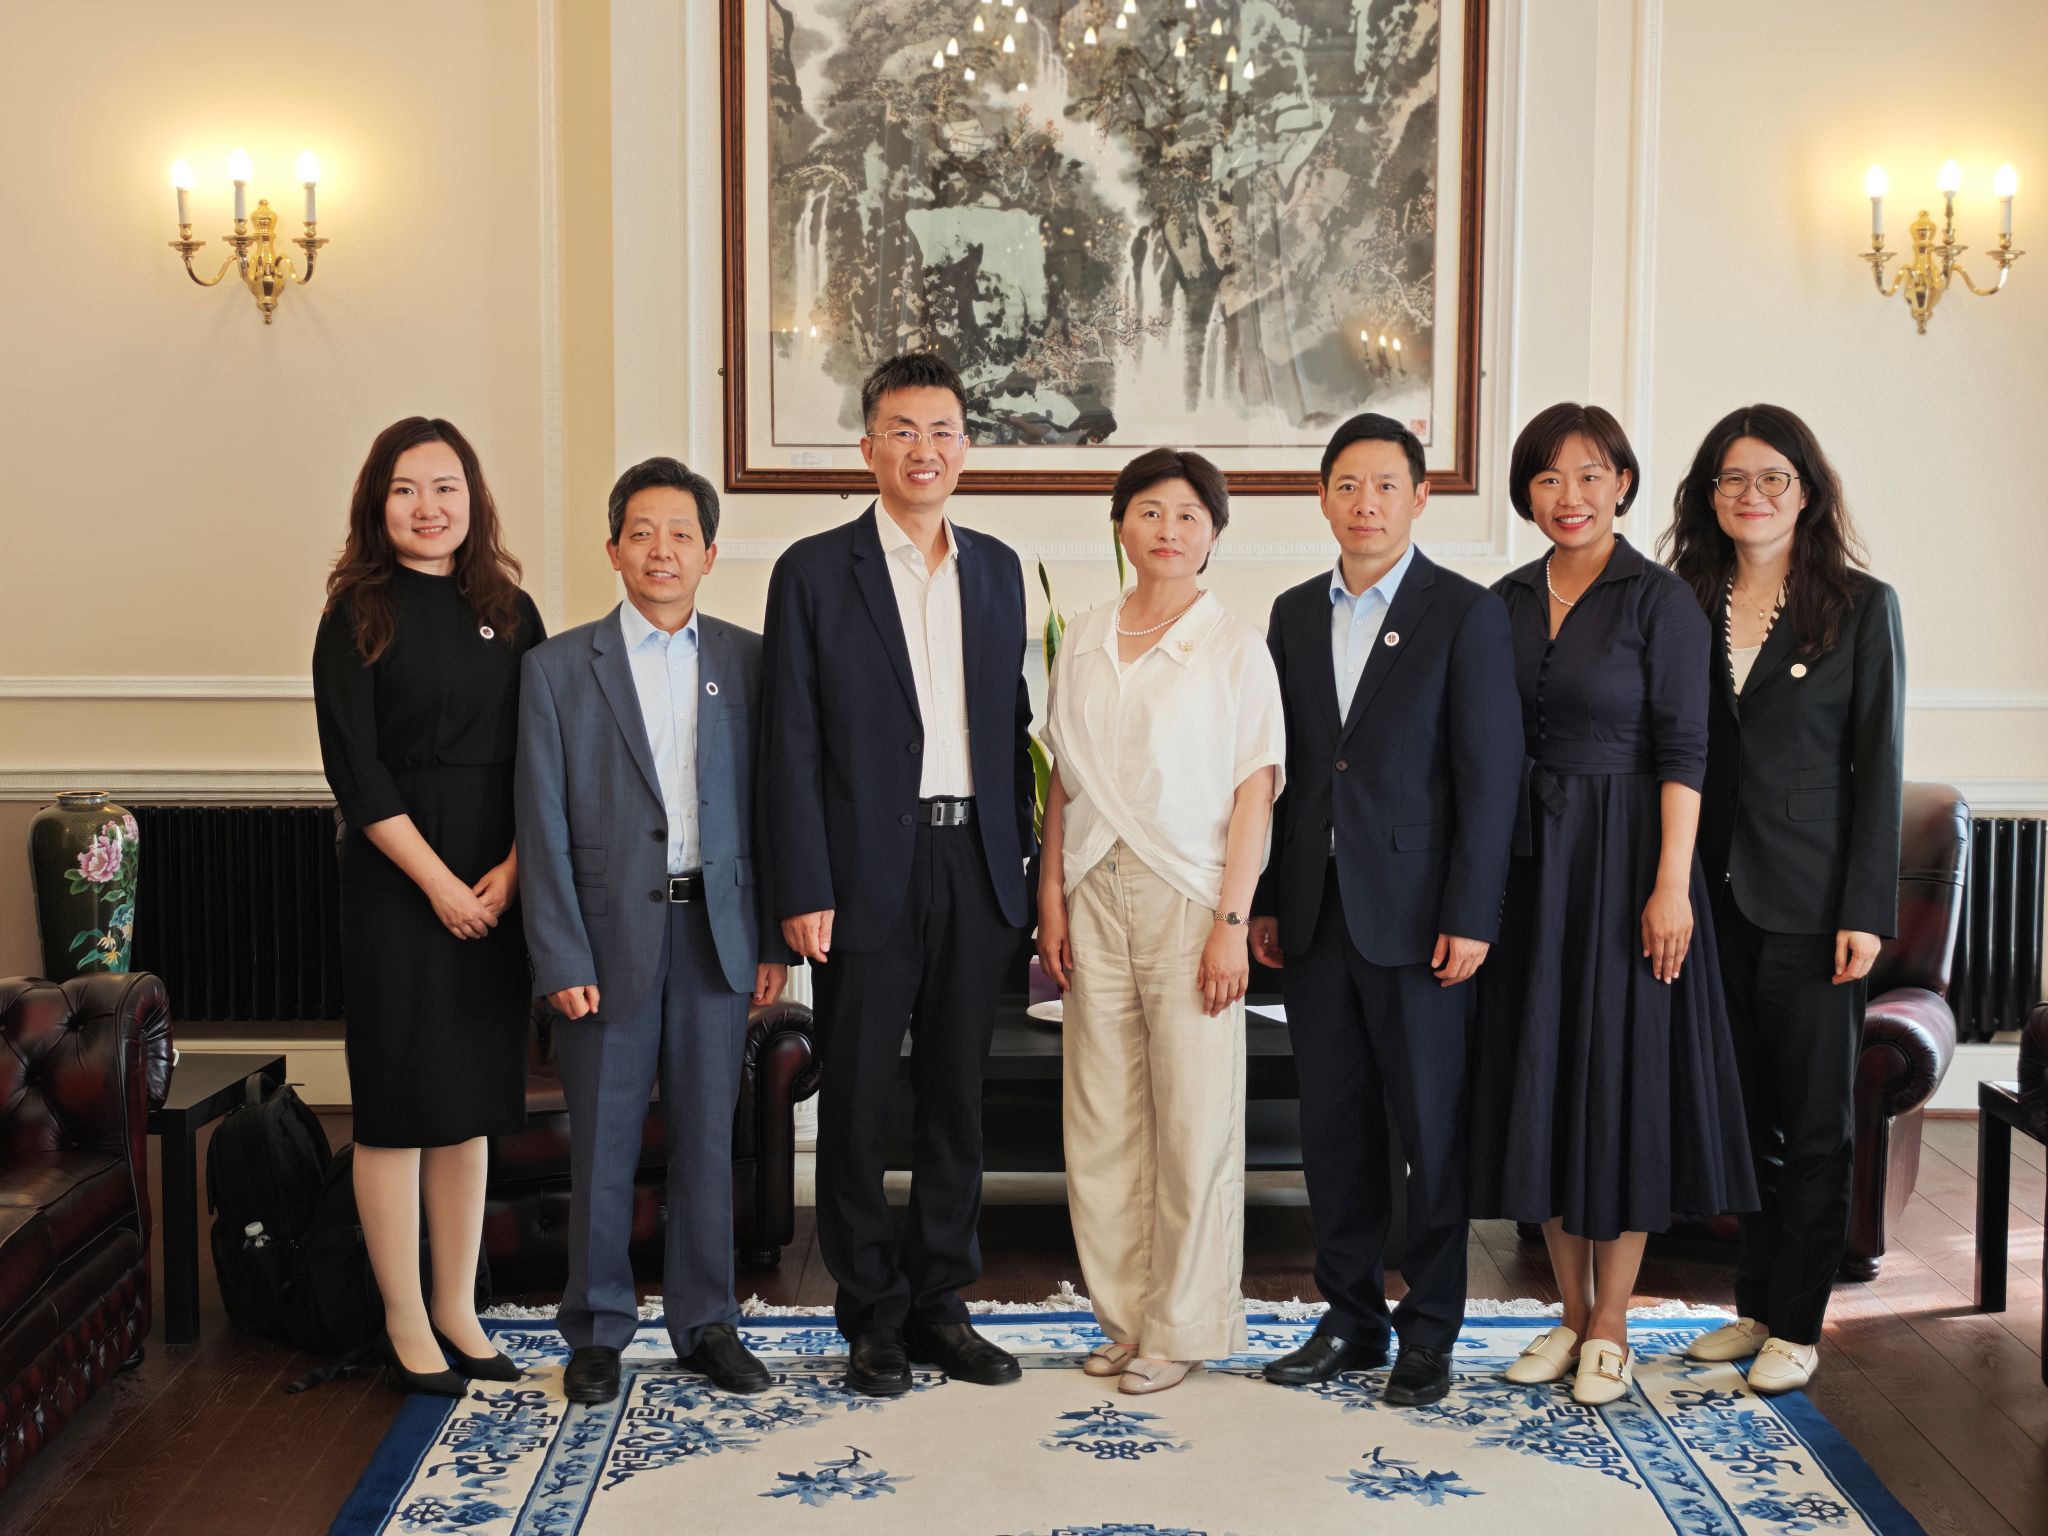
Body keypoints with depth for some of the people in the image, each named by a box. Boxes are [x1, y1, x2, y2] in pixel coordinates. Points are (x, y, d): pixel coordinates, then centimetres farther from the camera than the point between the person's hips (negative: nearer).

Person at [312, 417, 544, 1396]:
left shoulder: (509, 611, 9)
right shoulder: (358, 613, -2)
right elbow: (354, 769, -8)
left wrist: (512, 869, -7)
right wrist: (439, 881, -13)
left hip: (496, 885, 4)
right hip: (394, 881, -4)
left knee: (471, 1099, 10)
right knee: (397, 1100, 1)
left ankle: (457, 1308, 20)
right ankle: (404, 1318, 12)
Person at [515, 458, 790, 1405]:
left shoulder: (747, 661, 6)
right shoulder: (560, 668, 0)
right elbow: (543, 826, -3)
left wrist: (774, 938, 2)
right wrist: (561, 959, -9)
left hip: (716, 930, 2)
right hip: (609, 934, -1)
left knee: (707, 1139, 9)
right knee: (602, 1143, 5)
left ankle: (705, 1323, 22)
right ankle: (598, 1331, 20)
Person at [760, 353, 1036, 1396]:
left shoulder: (997, 569, 12)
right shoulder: (815, 571, -2)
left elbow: (1011, 723, 15)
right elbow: (792, 746, -5)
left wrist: (1019, 858, 9)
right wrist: (803, 892, -11)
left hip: (975, 869, 4)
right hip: (868, 871, -4)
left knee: (957, 1096, 11)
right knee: (857, 1102, 3)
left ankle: (940, 1302, 23)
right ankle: (873, 1317, 16)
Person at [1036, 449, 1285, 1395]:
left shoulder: (1235, 647, -1)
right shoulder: (1084, 642, 10)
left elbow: (1255, 791, -5)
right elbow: (1064, 781, 12)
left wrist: (1231, 922, -12)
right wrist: (1051, 899, 5)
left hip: (1189, 896, -4)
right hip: (1097, 897, 4)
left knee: (1195, 1120, -1)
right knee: (1101, 1119, 7)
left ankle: (1183, 1326, 12)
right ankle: (1123, 1316, 18)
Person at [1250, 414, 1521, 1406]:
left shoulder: (1466, 614, -4)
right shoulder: (1296, 614, 12)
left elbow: (1490, 773, -8)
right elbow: (1278, 766, 13)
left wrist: (1470, 915, -13)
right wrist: (1265, 901, 9)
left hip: (1415, 912, -5)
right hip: (1315, 912, 5)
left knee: (1431, 1127, 3)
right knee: (1333, 1123, 11)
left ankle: (1429, 1332, 15)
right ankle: (1351, 1317, 23)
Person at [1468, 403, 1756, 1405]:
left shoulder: (1661, 600, -6)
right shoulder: (1506, 602, 8)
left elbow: (1682, 751, -10)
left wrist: (1671, 884, -17)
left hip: (1620, 856, -5)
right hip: (1525, 860, 5)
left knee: (1621, 1073, 1)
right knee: (1539, 1072, 9)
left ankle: (1611, 1328, 13)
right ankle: (1572, 1314, 21)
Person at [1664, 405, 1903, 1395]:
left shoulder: (1860, 606, -1)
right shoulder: (1688, 606, 8)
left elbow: (1877, 766, -4)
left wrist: (1866, 910, -10)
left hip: (1809, 898, -3)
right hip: (1715, 894, 4)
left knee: (1814, 1117, 4)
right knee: (1742, 1110, 11)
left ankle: (1796, 1324, 14)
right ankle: (1755, 1304, 23)